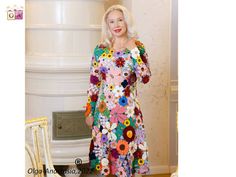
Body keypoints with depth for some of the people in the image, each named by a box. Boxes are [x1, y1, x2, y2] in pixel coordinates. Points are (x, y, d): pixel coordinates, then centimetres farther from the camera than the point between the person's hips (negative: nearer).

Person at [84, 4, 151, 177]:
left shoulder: (137, 47, 0)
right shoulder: (100, 50, 2)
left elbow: (145, 78, -13)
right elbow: (94, 83, 5)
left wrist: (134, 51, -15)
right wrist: (89, 111, 4)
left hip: (128, 110, -1)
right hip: (104, 110, 1)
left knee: (126, 148, 5)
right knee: (105, 147, 8)